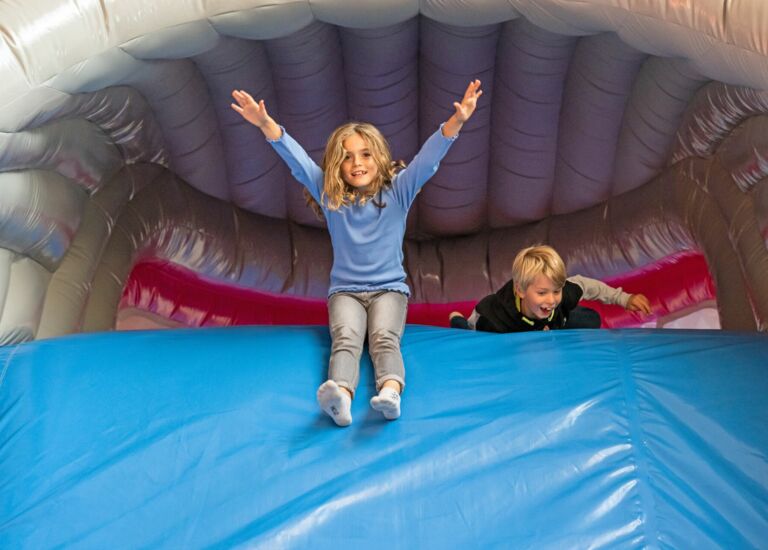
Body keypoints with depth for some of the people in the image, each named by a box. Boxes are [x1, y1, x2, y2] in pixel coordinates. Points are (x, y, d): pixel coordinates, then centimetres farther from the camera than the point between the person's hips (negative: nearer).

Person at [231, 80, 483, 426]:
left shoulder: (397, 192, 2)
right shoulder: (329, 196, 5)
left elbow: (427, 159, -11)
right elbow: (297, 160, -4)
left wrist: (456, 121, -26)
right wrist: (266, 123, -17)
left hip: (389, 288, 0)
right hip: (345, 290, 0)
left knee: (384, 339, -29)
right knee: (345, 340, -29)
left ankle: (390, 392, -56)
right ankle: (340, 397, -57)